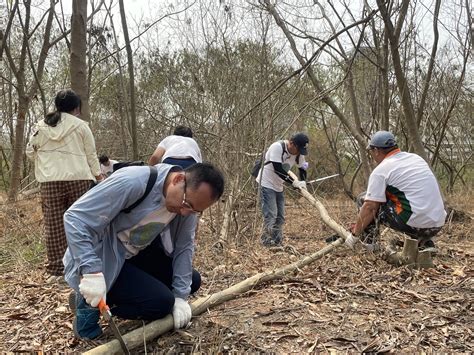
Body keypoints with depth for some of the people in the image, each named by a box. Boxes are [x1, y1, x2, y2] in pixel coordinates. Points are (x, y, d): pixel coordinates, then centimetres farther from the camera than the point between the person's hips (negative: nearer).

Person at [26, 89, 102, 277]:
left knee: (54, 225, 4)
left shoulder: (40, 126, 9)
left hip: (50, 181, 2)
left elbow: (30, 152, 17)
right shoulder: (80, 125, 1)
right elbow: (91, 154, 7)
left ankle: (57, 266, 8)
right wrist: (97, 173, 23)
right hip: (78, 178, -2)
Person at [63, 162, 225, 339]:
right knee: (162, 302, -17)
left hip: (136, 255, 7)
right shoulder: (132, 182, -33)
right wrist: (91, 271, -39)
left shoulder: (189, 201, -12)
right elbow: (76, 217, -32)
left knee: (192, 281, 3)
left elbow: (184, 246, -4)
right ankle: (89, 302, -1)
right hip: (101, 260, -7)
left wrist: (180, 296, -9)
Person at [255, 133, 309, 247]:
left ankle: (277, 243, 18)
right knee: (270, 216, -14)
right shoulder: (277, 147, -25)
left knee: (280, 217, 9)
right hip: (267, 184, -7)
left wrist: (302, 183, -9)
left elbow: (303, 168, 9)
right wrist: (294, 182, -29)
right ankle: (267, 244, -8)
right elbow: (278, 169, -29)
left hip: (279, 186, 8)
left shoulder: (299, 154, -4)